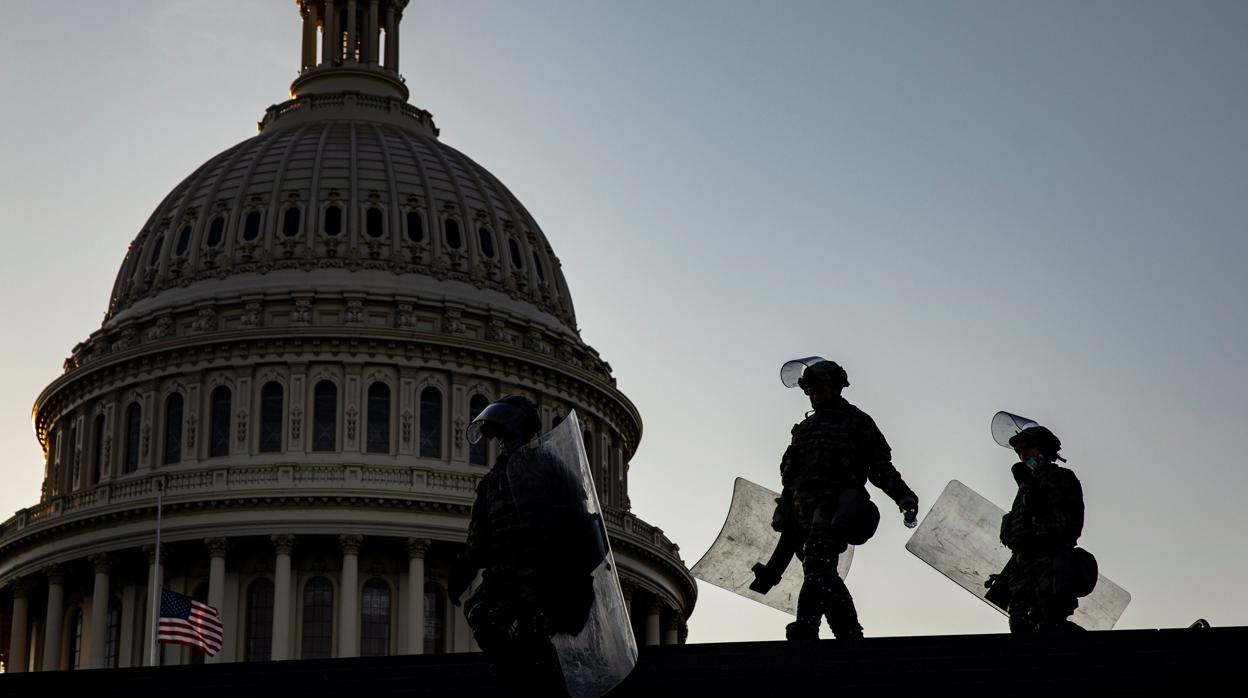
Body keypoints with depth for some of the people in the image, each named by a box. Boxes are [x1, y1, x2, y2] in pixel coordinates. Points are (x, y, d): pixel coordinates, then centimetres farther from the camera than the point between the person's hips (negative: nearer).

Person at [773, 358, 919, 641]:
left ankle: (806, 628, -40)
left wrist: (903, 495, -9)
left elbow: (880, 465, 4)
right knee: (824, 575, 2)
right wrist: (783, 512, 20)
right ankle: (850, 635, 8)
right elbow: (789, 475, 28)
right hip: (804, 508, 6)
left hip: (836, 504, -6)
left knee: (817, 562, -25)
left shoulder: (856, 421, 10)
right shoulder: (804, 428, 26)